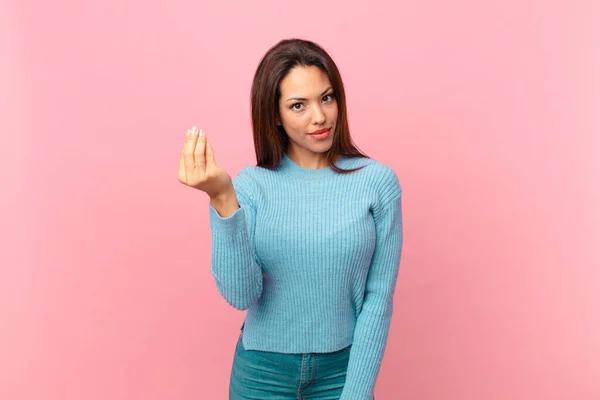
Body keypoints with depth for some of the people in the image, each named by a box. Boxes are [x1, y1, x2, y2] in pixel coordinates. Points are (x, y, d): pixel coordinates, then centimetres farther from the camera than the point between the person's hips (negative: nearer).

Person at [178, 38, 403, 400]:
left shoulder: (377, 182, -10)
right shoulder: (250, 186, -8)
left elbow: (379, 298, -8)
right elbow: (240, 294, -17)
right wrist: (223, 200, -28)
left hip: (342, 369, -1)